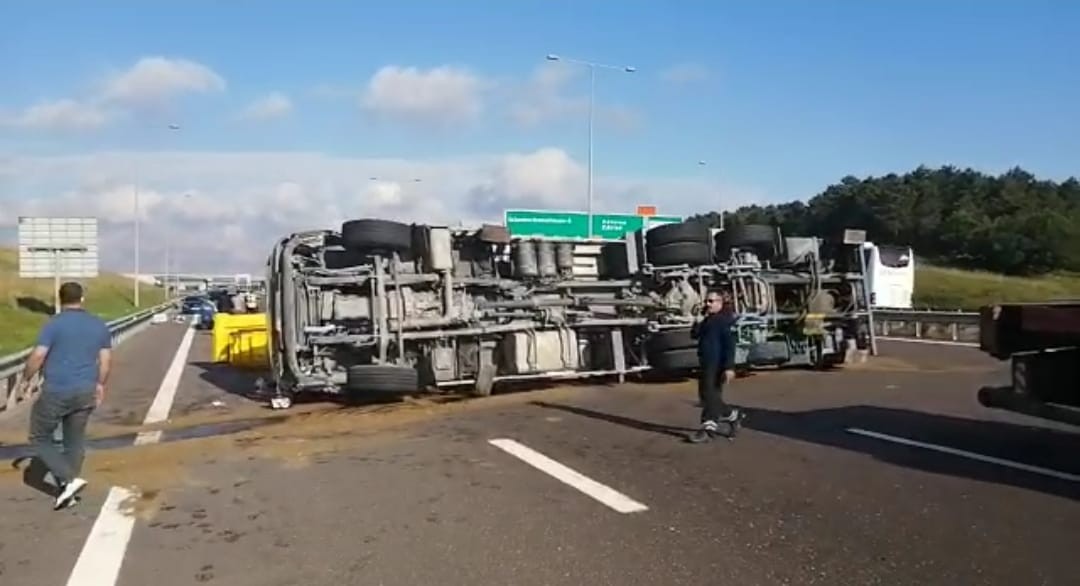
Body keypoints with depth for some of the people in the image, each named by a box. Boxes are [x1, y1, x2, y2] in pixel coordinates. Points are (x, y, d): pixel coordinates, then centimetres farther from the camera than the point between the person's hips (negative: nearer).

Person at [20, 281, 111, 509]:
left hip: (56, 392, -5)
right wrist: (100, 385, 19)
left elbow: (37, 356, -14)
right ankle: (67, 490, 20)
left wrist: (25, 379, 2)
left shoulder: (55, 323, -10)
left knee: (39, 438, 11)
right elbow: (106, 360, 8)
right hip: (85, 393, 5)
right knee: (75, 441, 16)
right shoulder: (99, 325, 5)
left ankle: (69, 479, -2)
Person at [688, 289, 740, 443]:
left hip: (717, 363, -10)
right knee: (705, 394, 14)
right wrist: (700, 320, -5)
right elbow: (694, 335, 12)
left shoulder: (725, 319, -11)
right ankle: (730, 415, 29)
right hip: (706, 362, 10)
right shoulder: (707, 319, 17)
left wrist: (729, 367, -24)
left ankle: (708, 427, -10)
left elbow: (730, 344, -17)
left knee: (710, 393, -11)